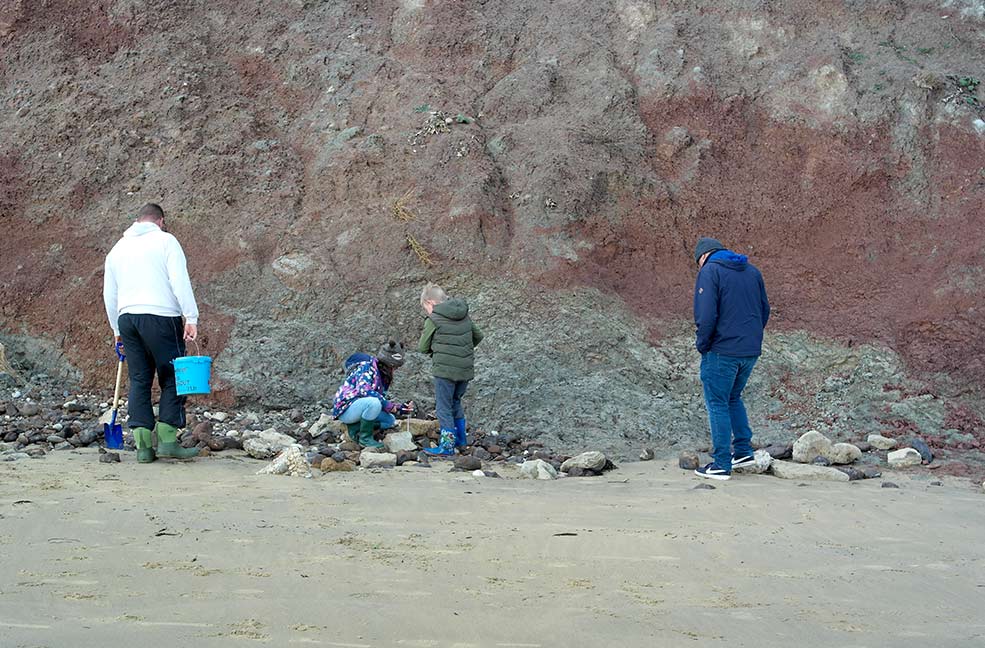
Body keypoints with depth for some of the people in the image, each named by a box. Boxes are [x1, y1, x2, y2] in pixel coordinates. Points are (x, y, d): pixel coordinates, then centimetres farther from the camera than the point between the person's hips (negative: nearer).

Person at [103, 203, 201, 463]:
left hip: (127, 317, 6)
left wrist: (117, 330, 29)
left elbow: (109, 294, 22)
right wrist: (191, 318, -12)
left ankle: (143, 445, 4)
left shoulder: (118, 249, 19)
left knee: (139, 381, 8)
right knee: (173, 379, 1)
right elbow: (180, 281, -9)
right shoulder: (165, 241, 3)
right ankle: (167, 439, -5)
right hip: (161, 316, -5)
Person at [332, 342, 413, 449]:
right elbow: (363, 390, -31)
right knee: (374, 402, -35)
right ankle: (365, 438, -18)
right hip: (345, 408, -9)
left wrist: (400, 407, -1)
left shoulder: (384, 376, 13)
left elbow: (382, 401, 13)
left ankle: (355, 427, -1)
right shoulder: (367, 367, -15)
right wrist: (387, 404, -29)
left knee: (390, 420, 3)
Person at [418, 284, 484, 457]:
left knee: (444, 407, 3)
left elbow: (422, 347, -1)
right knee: (456, 402, 23)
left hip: (445, 370, -7)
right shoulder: (464, 316, 9)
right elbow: (478, 336, 21)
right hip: (466, 370, 7)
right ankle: (460, 440, 29)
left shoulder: (433, 320, -9)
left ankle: (447, 446, 4)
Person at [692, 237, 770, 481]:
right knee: (733, 398, 23)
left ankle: (722, 464, 4)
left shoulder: (710, 271, -8)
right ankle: (743, 451, 20)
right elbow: (764, 310, 16)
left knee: (717, 404, 3)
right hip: (751, 350, 7)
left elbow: (706, 316, -17)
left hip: (722, 351, -7)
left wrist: (702, 345, -5)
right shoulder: (752, 270, 14)